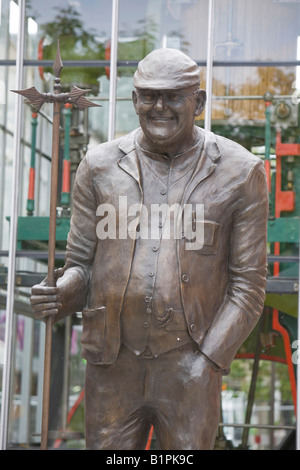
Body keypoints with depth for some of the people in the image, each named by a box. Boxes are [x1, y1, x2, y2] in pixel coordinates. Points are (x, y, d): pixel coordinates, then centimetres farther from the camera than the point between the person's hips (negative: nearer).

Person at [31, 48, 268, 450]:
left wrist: (207, 362, -9)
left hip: (190, 366, -2)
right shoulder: (100, 166, 3)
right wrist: (61, 295, -15)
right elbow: (81, 266, 8)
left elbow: (248, 284, -1)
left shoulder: (240, 172, -2)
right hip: (113, 367, 2)